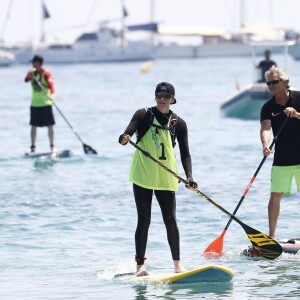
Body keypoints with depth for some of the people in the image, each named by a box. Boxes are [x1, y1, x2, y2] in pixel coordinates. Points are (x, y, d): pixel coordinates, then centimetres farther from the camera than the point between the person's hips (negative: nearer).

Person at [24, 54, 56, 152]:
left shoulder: (46, 73, -9)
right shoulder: (33, 72, 7)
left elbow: (51, 84, -23)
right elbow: (26, 80, -7)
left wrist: (52, 94, -41)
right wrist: (29, 75, -28)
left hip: (46, 103, -4)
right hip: (34, 104, 4)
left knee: (50, 125, -1)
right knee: (33, 126, 4)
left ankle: (52, 146, 8)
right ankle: (32, 146, 11)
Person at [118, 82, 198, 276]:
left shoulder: (178, 123, 6)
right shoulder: (144, 115, 1)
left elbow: (185, 154, 4)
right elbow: (128, 133, -12)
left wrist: (189, 177, -10)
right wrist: (124, 139, -37)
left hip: (166, 178, 2)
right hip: (143, 176, -2)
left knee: (170, 220, -1)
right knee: (144, 220, -2)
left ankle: (177, 262, 10)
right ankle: (140, 265, 2)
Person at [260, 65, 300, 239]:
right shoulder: (268, 108, 0)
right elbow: (265, 128, -15)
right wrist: (265, 145, -34)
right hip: (281, 159, 2)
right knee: (275, 196, -2)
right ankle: (271, 236, 5)